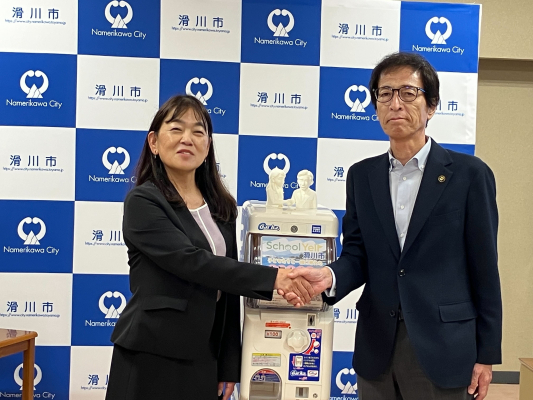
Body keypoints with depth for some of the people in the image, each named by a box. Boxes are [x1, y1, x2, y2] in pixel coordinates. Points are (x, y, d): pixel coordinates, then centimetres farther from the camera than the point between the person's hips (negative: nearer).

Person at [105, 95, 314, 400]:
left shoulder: (220, 206, 7)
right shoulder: (142, 202, -10)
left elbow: (228, 287, 8)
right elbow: (192, 262, -22)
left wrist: (229, 364, 6)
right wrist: (272, 278, -26)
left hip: (204, 358, 5)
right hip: (151, 358, -5)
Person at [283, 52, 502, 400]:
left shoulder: (469, 174, -5)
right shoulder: (362, 175, 7)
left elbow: (483, 269, -4)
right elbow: (357, 254, 4)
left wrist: (486, 354, -3)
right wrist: (329, 276, -19)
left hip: (442, 347, -3)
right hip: (376, 346, 4)